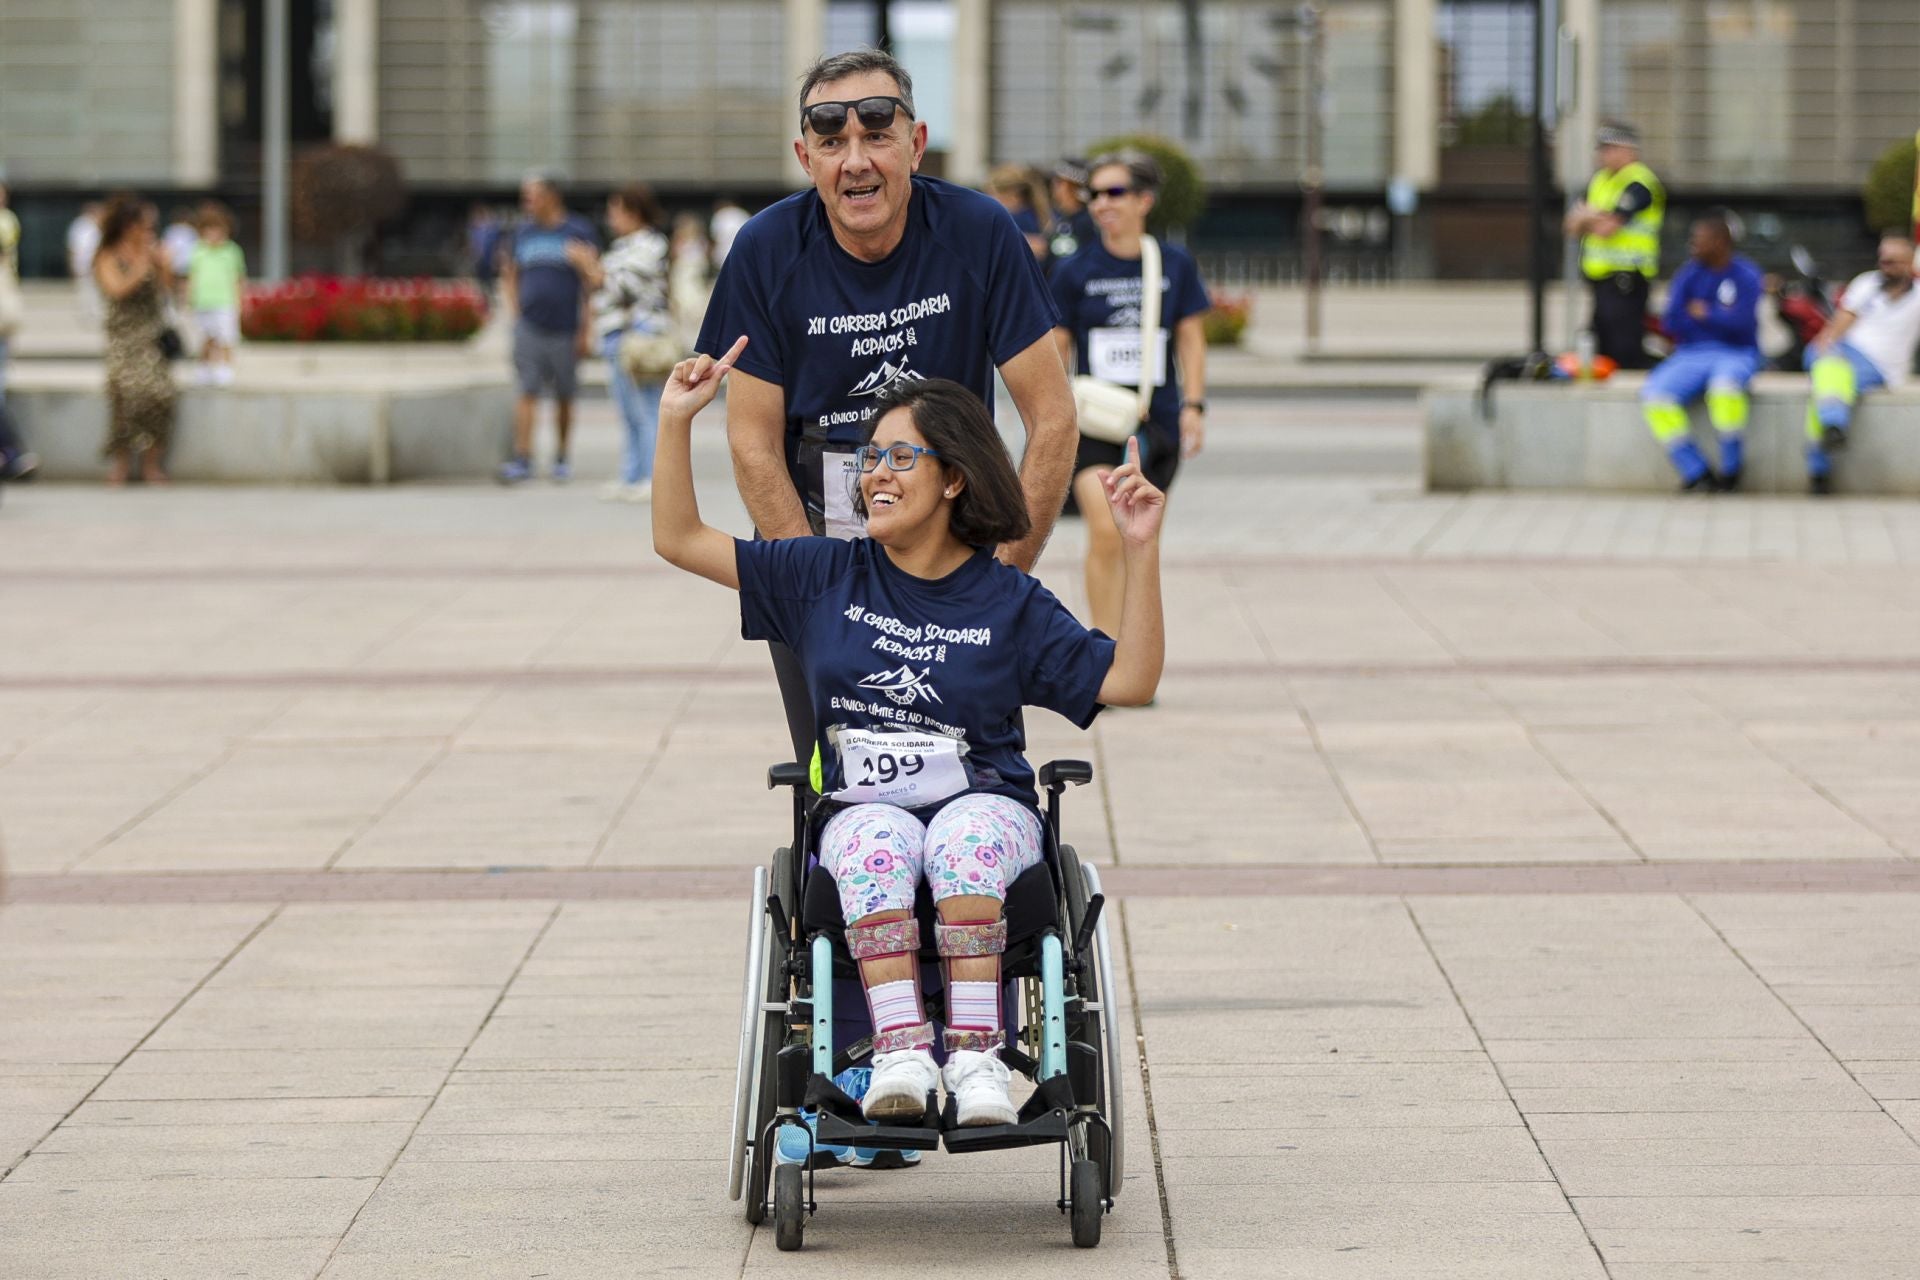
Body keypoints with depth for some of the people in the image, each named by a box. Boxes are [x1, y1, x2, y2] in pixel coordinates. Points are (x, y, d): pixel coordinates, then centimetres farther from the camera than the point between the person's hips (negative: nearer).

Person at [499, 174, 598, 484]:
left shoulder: (579, 232, -1)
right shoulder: (522, 234, 9)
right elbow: (510, 276, 18)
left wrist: (585, 330, -6)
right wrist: (515, 313, 5)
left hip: (565, 328, -2)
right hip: (529, 327, 2)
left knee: (564, 396, 8)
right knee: (527, 392, -8)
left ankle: (561, 458, 20)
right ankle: (522, 458, -12)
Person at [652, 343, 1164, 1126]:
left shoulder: (1008, 603, 8)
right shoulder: (827, 577, 12)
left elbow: (1128, 681, 2)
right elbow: (679, 540, 14)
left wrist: (1141, 554, -6)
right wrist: (676, 420, 5)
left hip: (985, 803, -1)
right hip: (861, 808, 1)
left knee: (966, 836, -38)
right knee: (877, 842, -37)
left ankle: (976, 1054, -43)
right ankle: (899, 1053, -46)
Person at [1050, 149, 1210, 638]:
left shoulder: (1176, 265, 4)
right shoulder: (1075, 271, -1)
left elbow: (1191, 340, 9)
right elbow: (1055, 347, 4)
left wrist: (1193, 405, 0)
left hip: (1157, 423, 2)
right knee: (1106, 533, -19)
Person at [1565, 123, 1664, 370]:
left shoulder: (1639, 184, -12)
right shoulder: (1600, 179, 17)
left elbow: (1607, 228, -19)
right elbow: (1573, 225, 14)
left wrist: (1586, 216, 2)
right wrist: (1593, 217, -7)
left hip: (1625, 282, -9)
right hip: (1601, 280, 9)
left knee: (1627, 355, -13)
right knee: (1604, 354, 14)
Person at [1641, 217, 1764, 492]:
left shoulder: (1745, 275, 0)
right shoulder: (1687, 275, 11)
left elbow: (1742, 324, -13)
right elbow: (1673, 322, 0)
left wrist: (1704, 314, -3)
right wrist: (1722, 320, -3)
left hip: (1735, 355, -4)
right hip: (1691, 356, 4)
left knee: (1725, 385, -40)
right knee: (1654, 395, -26)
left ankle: (1731, 467, -22)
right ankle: (1696, 473, -23)